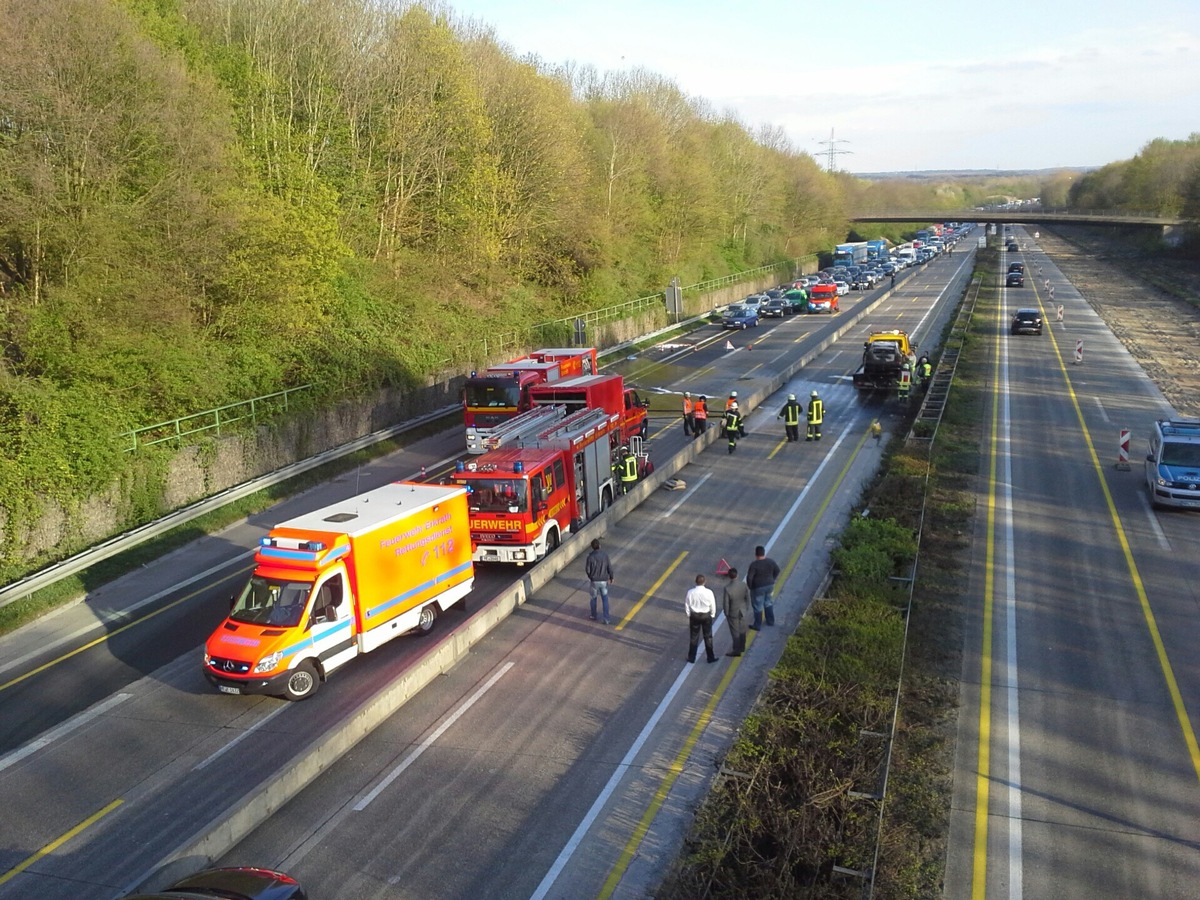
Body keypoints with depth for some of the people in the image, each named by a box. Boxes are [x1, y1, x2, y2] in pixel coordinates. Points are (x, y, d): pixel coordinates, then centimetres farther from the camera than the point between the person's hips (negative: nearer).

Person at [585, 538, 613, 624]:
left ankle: (593, 616, 32)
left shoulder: (590, 557, -17)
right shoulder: (605, 555, -10)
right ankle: (606, 619, 8)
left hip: (594, 581, -1)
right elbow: (610, 568, -3)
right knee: (605, 599, 10)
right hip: (604, 581, 1)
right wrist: (611, 578, 13)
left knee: (593, 598, 19)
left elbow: (587, 570, -10)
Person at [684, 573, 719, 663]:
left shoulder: (690, 593, -16)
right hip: (706, 616, -1)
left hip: (694, 616, 1)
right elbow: (713, 606, -7)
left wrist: (689, 615, 11)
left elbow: (687, 605, -5)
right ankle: (711, 657, 24)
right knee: (708, 637, 14)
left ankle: (691, 657, 22)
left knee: (693, 637, 14)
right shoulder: (708, 592, -19)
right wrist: (712, 615, 10)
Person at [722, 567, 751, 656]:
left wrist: (726, 614, -2)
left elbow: (725, 603, -18)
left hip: (733, 613, -4)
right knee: (742, 630, 21)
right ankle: (742, 647, 37)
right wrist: (747, 609, 12)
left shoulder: (727, 588, -26)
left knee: (735, 632, 10)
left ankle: (736, 650, 20)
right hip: (743, 612, 4)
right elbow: (748, 598, -4)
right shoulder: (744, 585, -15)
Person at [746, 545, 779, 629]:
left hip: (758, 588, -5)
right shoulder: (771, 561, -9)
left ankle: (757, 625, 25)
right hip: (769, 585, 5)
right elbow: (777, 571, 4)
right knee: (768, 603, 26)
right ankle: (770, 621, 40)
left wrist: (750, 586, -8)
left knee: (758, 606, 11)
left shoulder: (754, 564, -25)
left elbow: (749, 577, -25)